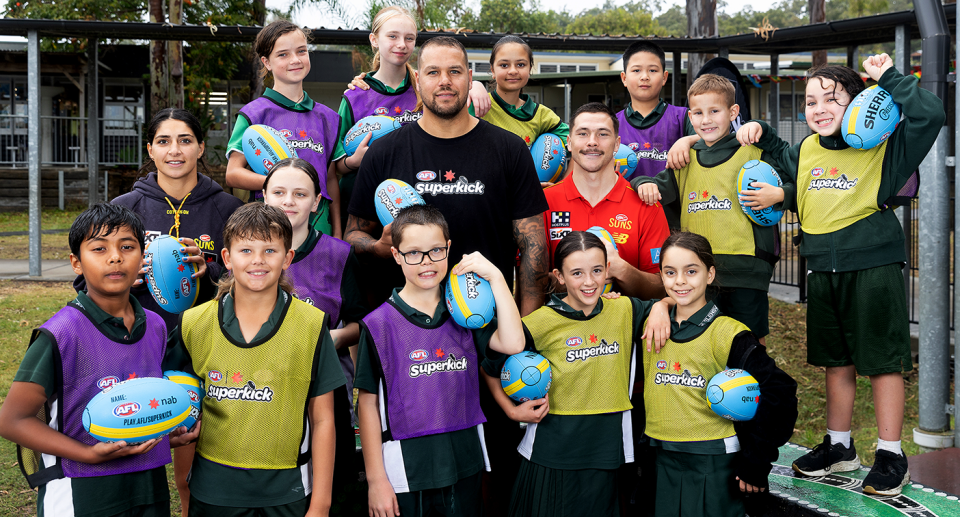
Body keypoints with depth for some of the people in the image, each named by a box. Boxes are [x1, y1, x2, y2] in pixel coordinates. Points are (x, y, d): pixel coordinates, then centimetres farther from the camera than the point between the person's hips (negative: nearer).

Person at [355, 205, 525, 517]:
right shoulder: (379, 324, -5)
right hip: (405, 469, -3)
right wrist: (376, 479, -5)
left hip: (465, 466, 3)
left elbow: (513, 344, -12)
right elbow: (368, 403, -4)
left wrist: (495, 277, -12)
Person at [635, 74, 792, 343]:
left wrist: (778, 195, -15)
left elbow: (794, 185, 5)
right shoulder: (685, 160, 13)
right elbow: (663, 187, 18)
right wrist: (645, 183, -4)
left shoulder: (752, 154, 1)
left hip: (745, 270, -3)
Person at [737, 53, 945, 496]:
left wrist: (889, 78, -16)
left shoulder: (881, 145, -6)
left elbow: (931, 115, -19)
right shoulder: (806, 151, 10)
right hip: (822, 269, 6)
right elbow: (781, 160, 32)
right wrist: (760, 134, 14)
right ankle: (839, 446, 30)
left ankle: (890, 456, 13)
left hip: (873, 264, -6)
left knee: (882, 361, 1)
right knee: (836, 360, 16)